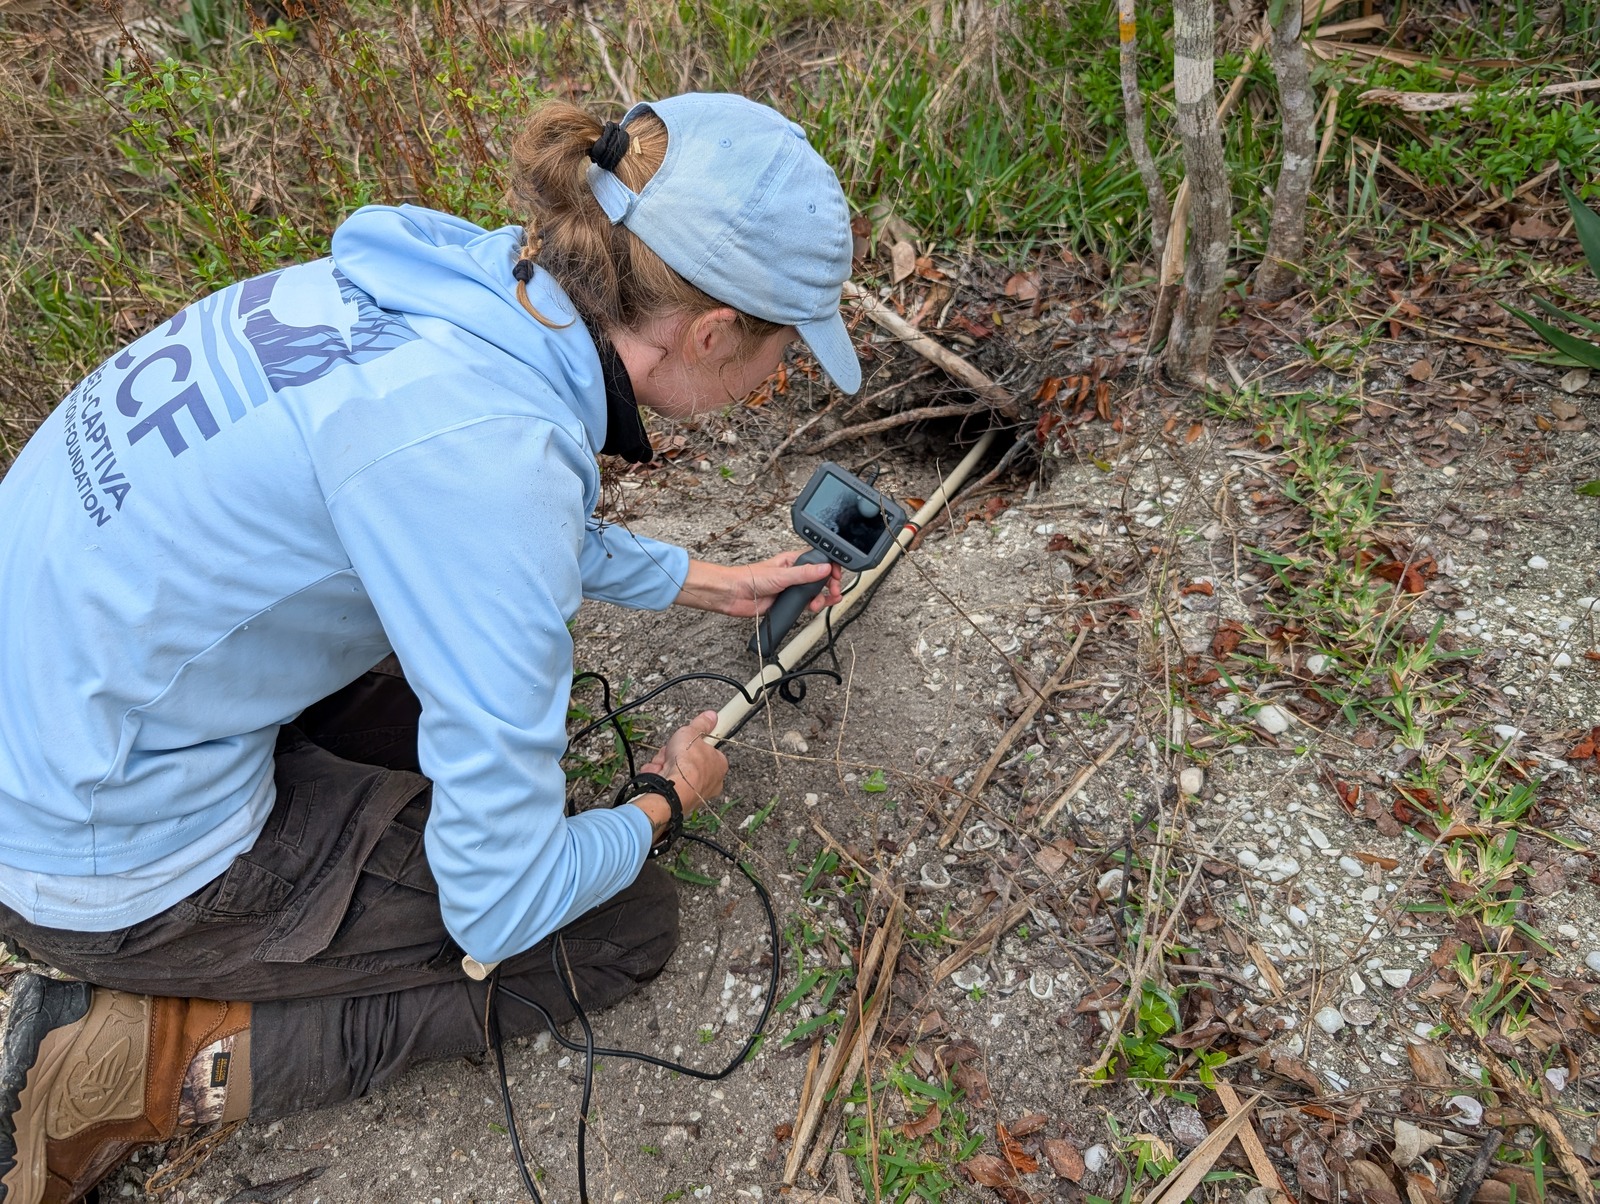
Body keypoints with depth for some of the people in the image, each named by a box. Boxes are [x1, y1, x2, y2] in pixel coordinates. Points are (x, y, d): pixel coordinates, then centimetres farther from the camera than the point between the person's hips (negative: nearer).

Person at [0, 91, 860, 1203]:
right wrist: (663, 801, -5)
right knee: (630, 924, 1)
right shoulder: (487, 446, -33)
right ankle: (160, 1062, 1)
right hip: (113, 847, -8)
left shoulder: (467, 280, -7)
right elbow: (503, 906, -24)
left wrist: (702, 581, 21)